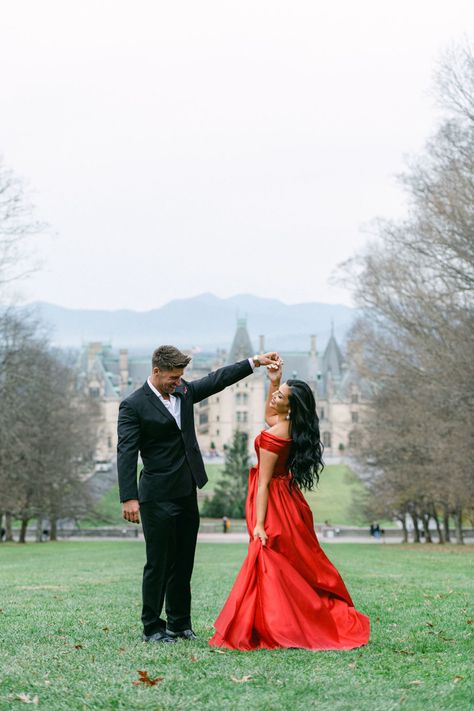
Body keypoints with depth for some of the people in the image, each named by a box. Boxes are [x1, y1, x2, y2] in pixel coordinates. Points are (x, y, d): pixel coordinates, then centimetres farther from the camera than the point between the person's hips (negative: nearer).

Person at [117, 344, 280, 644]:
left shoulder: (183, 391, 9)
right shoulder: (133, 406, -11)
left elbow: (217, 380, 17)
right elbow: (126, 453, -16)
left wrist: (254, 361, 10)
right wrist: (129, 498, -22)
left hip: (187, 495, 7)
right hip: (158, 498, -7)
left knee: (183, 563, 12)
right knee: (158, 564, -1)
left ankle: (180, 624, 21)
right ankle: (152, 627, 10)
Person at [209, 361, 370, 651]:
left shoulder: (273, 437, -21)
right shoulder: (293, 426, 2)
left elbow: (264, 483, -20)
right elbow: (268, 416, 24)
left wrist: (259, 524, -19)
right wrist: (274, 381, 12)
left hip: (274, 507, -9)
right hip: (290, 503, 9)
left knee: (271, 568, -2)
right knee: (303, 566, 15)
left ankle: (278, 629, 1)